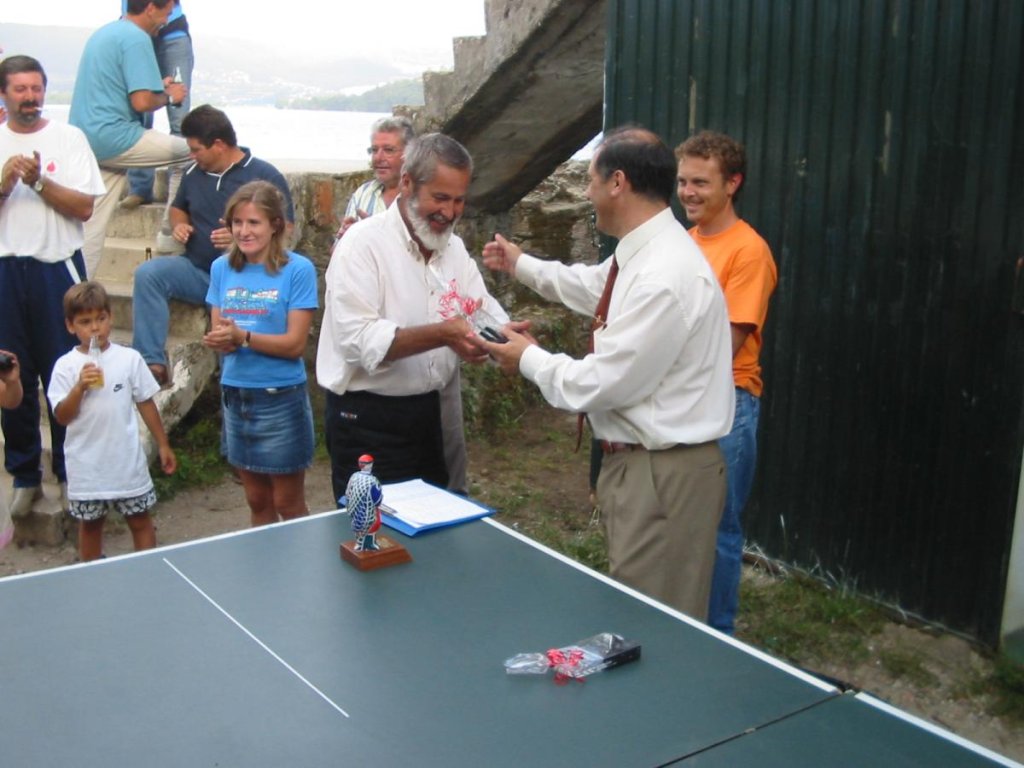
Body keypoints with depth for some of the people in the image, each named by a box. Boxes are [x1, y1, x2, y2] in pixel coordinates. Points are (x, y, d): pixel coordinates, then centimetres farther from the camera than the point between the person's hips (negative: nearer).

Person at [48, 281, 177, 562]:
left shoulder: (129, 358, -3)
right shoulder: (66, 366, -5)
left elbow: (146, 403, 4)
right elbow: (62, 417, -8)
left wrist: (163, 445, 7)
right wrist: (80, 387, -23)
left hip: (128, 461, 0)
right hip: (87, 466, 0)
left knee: (140, 520, 8)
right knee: (89, 525, 16)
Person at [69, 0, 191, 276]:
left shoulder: (104, 33, 20)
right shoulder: (137, 38, -10)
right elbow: (142, 102, -18)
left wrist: (158, 87, 21)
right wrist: (169, 97, 2)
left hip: (85, 139, 10)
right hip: (113, 137, -10)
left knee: (92, 225, 10)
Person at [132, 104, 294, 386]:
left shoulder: (265, 176, -4)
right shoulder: (194, 173, 12)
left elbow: (285, 230, -8)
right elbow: (178, 208, 31)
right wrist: (179, 225, 6)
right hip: (197, 270, 5)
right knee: (148, 273, -20)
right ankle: (152, 363, -24)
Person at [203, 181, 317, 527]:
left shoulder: (297, 269, -11)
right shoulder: (222, 268, 5)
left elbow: (295, 343, -14)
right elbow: (217, 330, 7)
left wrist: (242, 336, -26)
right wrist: (220, 340, -16)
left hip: (281, 397, -5)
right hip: (235, 393, 5)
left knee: (288, 504, 5)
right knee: (257, 501, 17)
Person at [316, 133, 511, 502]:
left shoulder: (454, 247, 8)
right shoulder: (363, 243, -16)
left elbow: (487, 311, 4)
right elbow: (357, 338, -26)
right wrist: (441, 335, -35)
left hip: (426, 412, 7)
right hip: (367, 420, -7)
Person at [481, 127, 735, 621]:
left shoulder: (663, 278, -26)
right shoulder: (642, 255, 6)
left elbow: (597, 385, -23)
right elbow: (592, 287, 30)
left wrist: (529, 359, -6)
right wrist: (521, 265, 40)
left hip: (664, 476, -10)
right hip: (638, 462, 10)